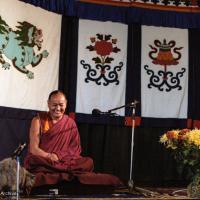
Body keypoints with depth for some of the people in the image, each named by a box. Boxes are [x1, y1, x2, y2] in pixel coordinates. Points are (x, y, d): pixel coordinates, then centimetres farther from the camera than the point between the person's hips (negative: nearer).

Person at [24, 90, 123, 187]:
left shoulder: (70, 123, 11)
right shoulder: (38, 120, 3)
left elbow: (75, 149, 6)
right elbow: (33, 149, -4)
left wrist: (58, 156, -13)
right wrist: (50, 157, -21)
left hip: (62, 162, 2)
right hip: (42, 162, -2)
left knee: (88, 162, -23)